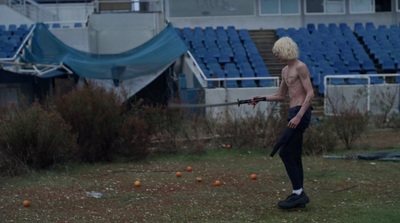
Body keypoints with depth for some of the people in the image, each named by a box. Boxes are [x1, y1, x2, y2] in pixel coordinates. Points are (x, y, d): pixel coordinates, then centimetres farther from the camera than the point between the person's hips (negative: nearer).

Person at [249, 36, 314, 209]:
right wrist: (261, 98, 14)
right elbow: (280, 96, 28)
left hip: (301, 112, -10)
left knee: (284, 152, -13)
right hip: (294, 113, 10)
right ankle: (299, 196, 11)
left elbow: (310, 94, -16)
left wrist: (298, 116, -24)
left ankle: (298, 193, -10)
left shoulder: (300, 67, -9)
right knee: (294, 156, 8)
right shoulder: (285, 70, 19)